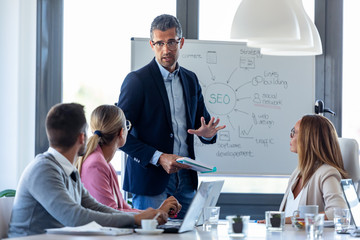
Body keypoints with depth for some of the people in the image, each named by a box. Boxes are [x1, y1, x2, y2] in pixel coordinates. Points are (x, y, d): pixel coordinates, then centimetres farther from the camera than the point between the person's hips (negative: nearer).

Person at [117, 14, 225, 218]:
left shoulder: (190, 80, 12)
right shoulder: (137, 80, -7)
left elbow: (203, 121, 19)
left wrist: (208, 133, -6)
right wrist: (158, 158, -19)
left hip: (186, 179, 5)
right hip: (151, 181, -5)